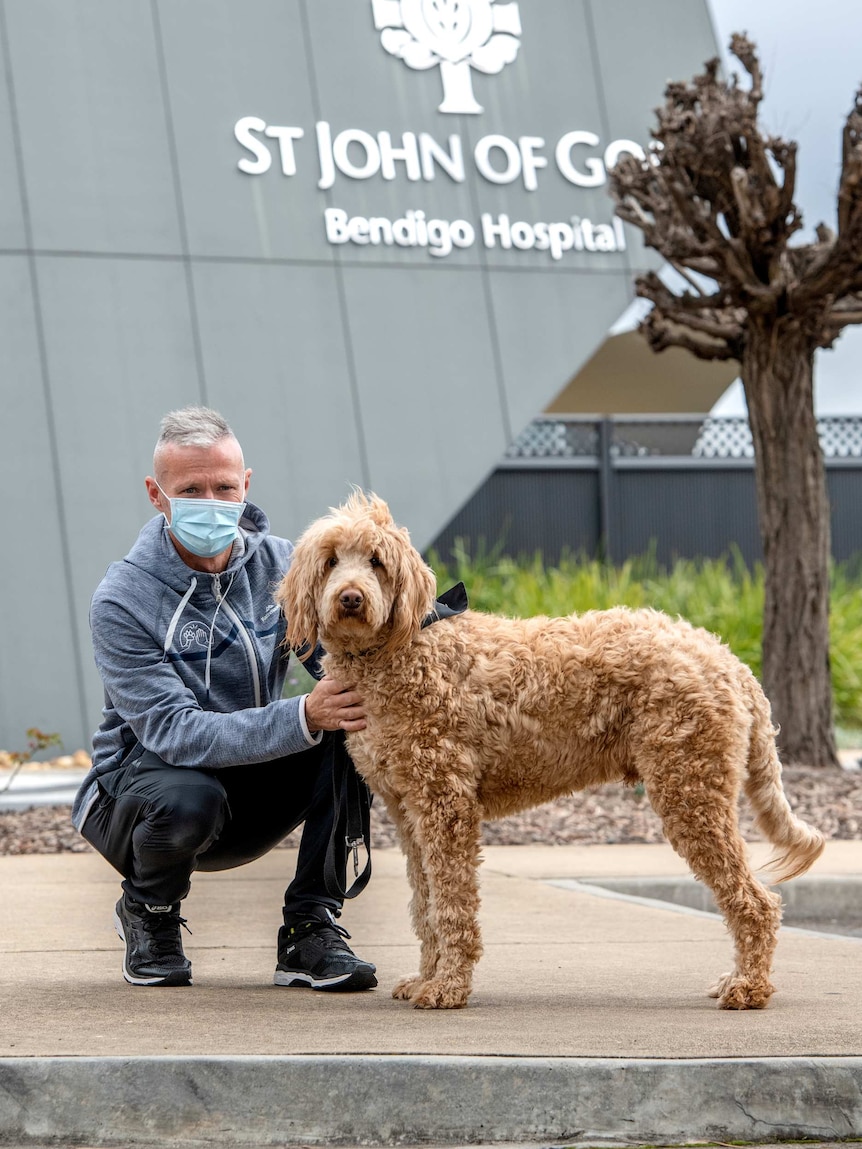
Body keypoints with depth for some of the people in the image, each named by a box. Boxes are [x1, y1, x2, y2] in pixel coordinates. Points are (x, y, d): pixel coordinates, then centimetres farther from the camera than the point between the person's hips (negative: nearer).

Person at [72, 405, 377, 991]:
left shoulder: (280, 564, -5)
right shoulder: (122, 601, -21)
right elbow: (174, 732, -30)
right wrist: (303, 717, -43)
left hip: (251, 799, 4)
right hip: (141, 783, -4)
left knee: (352, 734, -22)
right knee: (187, 799, -39)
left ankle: (310, 931, -11)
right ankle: (148, 914, -3)